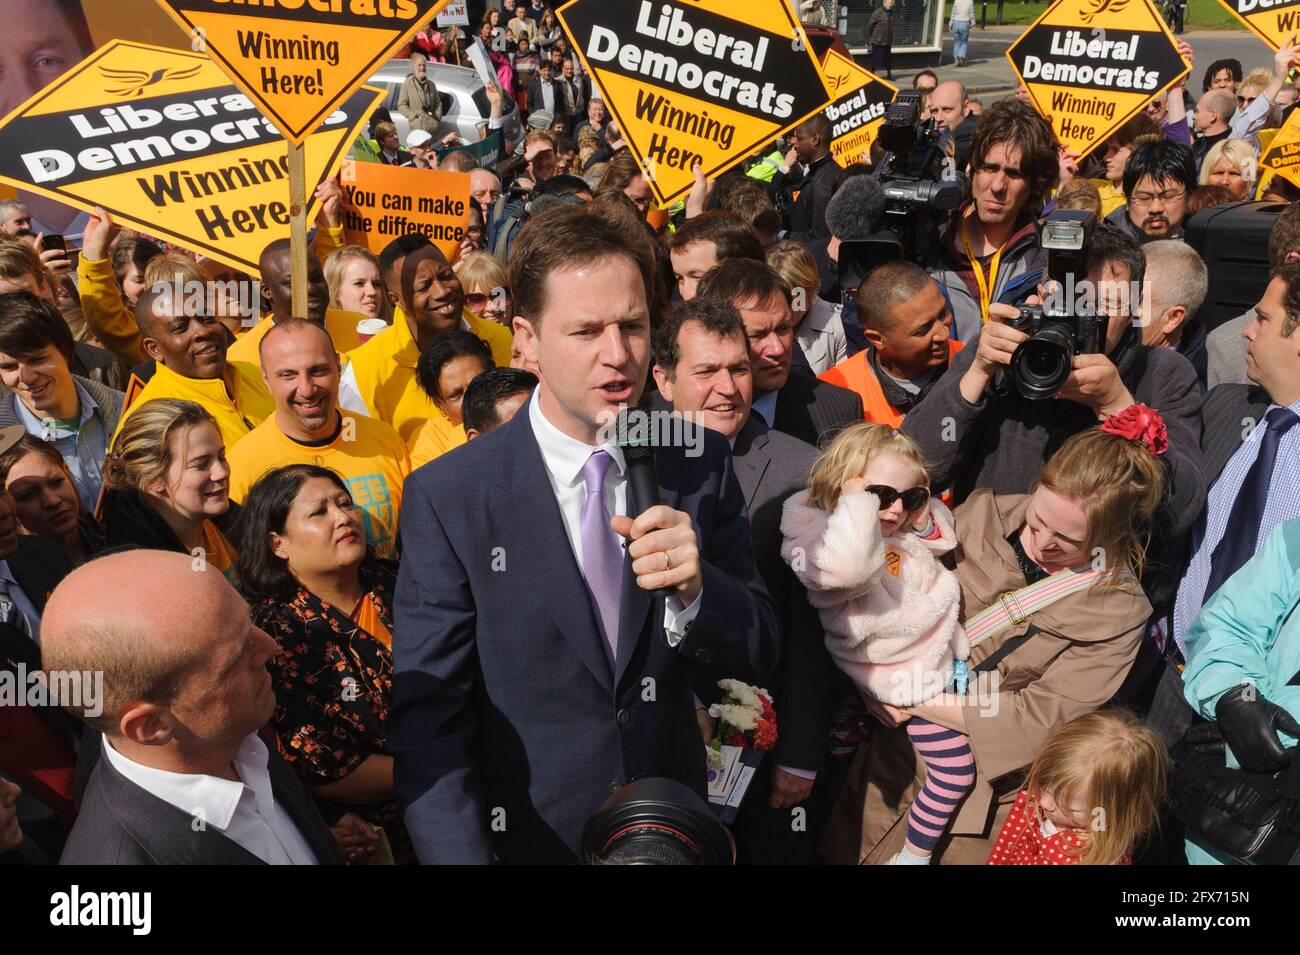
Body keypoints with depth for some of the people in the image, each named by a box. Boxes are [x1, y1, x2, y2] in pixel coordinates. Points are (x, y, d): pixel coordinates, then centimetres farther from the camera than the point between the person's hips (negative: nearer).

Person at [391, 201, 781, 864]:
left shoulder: (700, 464, -9)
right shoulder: (446, 498, -17)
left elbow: (759, 655, -6)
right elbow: (426, 719, -16)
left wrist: (695, 589, -25)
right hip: (530, 839, -2)